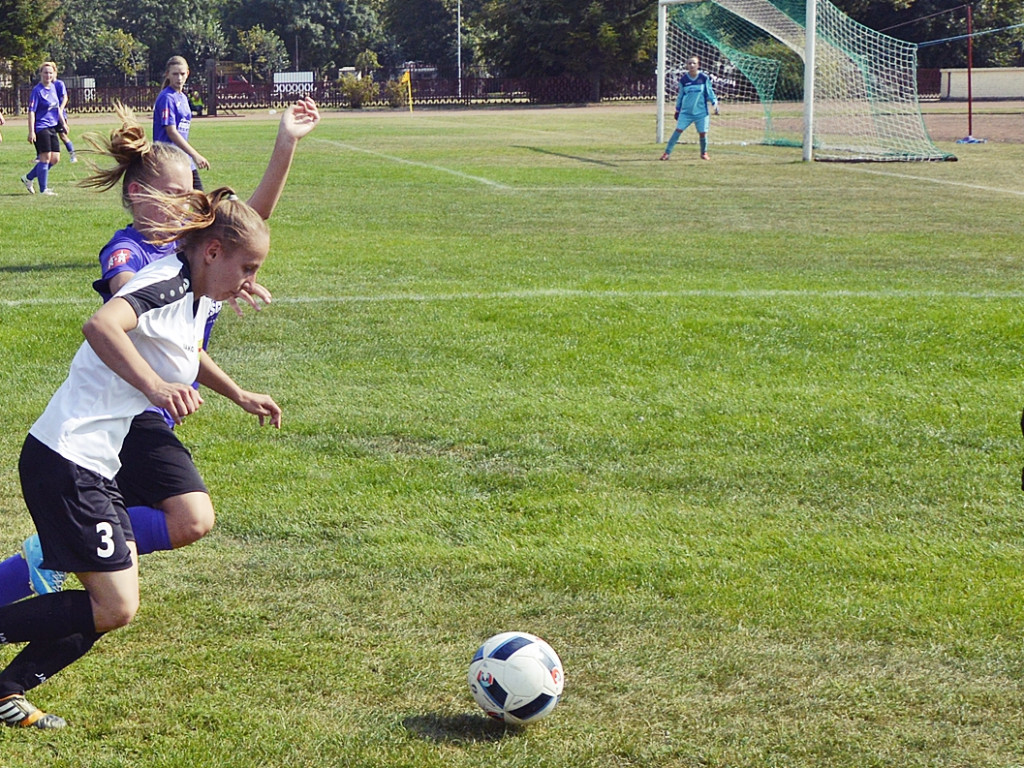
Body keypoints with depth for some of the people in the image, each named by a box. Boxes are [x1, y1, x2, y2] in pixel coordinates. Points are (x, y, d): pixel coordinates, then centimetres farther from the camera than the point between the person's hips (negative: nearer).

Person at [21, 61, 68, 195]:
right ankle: (43, 189, 0)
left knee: (55, 159, 7)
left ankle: (28, 178, 20)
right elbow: (31, 111, -14)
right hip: (41, 128, -8)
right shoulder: (37, 90, -12)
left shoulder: (53, 87, 11)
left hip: (52, 128, 8)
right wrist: (31, 132, -19)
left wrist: (63, 123, 23)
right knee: (46, 157, -8)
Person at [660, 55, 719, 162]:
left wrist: (715, 103, 0)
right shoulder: (683, 79, 2)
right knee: (678, 130, -10)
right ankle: (667, 152, -8)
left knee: (702, 132, -1)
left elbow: (710, 92, 8)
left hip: (701, 112, 0)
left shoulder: (704, 78, -1)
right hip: (686, 111, 0)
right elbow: (680, 96, 12)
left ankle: (704, 153, 24)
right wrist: (677, 110, 15)